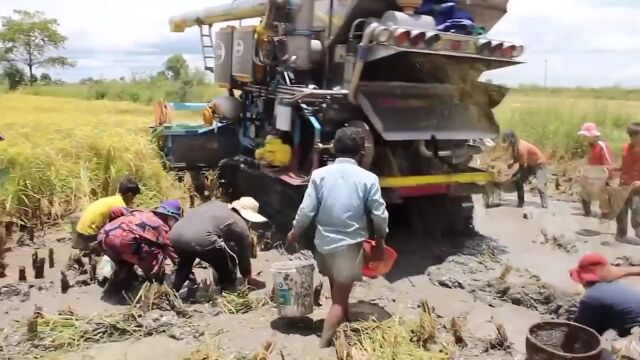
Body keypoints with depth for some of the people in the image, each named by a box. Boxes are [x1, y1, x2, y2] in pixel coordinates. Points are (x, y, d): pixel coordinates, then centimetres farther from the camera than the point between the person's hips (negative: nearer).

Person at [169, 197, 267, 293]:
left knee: (185, 262, 38)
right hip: (200, 240, -7)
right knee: (231, 257, 18)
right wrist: (249, 279, 43)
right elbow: (244, 256, 26)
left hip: (174, 235, 7)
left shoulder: (214, 203, 31)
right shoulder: (241, 227, 17)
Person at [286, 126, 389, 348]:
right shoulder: (368, 179, -10)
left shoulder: (320, 174, -7)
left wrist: (295, 232, 10)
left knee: (337, 292, 25)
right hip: (350, 245, -3)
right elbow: (380, 215, -7)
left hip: (324, 242, 3)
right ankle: (323, 346, -1)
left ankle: (345, 325, 45)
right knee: (339, 299, 5)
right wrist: (380, 240, 10)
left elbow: (307, 210, -7)